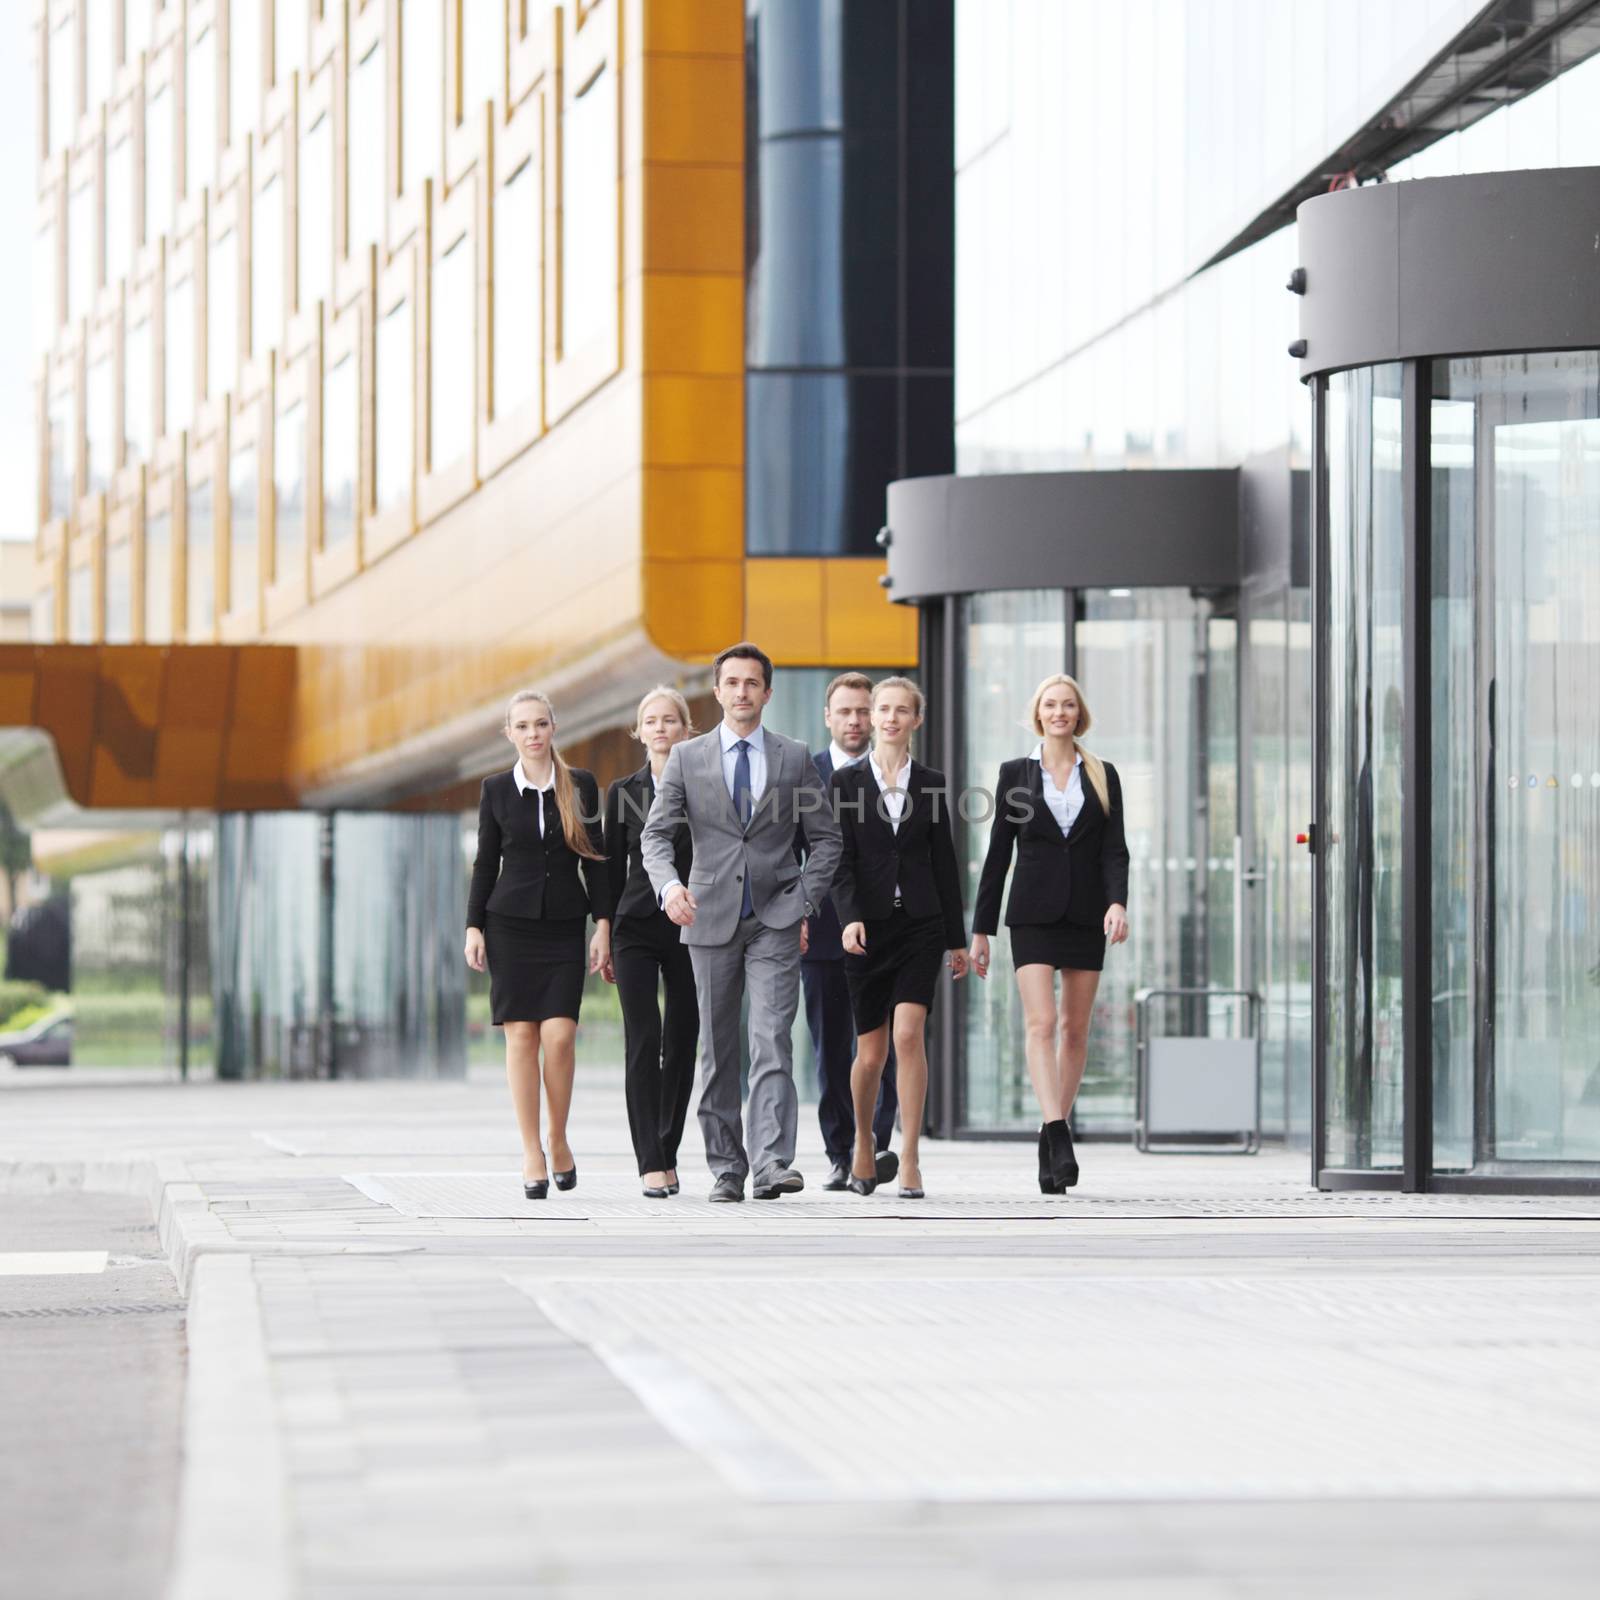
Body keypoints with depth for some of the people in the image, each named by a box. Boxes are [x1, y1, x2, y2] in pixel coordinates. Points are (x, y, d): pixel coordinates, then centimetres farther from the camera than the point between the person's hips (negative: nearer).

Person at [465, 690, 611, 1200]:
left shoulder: (580, 786, 4)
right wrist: (474, 927, 2)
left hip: (564, 925, 0)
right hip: (510, 924, 0)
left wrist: (603, 922, 0)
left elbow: (594, 858, 6)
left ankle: (559, 1140, 8)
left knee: (558, 1034, -11)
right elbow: (486, 862, 8)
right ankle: (532, 1155, 1)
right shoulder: (497, 790, 4)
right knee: (521, 1035, -3)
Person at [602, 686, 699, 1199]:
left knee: (682, 1043, 4)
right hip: (637, 927, 0)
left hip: (693, 927, 0)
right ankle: (651, 1164, -15)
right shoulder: (623, 792, 7)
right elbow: (613, 868, 9)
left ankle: (667, 1154, 17)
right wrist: (603, 939, 7)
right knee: (643, 1041, -11)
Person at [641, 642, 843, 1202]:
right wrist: (669, 885, -18)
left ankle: (772, 1164, -21)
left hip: (776, 922, -1)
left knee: (772, 1041, -13)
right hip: (711, 919, 1)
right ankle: (726, 1168, 12)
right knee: (717, 1050, 5)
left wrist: (804, 903, -1)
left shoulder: (795, 758, 7)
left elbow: (825, 839, 11)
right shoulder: (687, 757, 6)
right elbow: (656, 834, 1)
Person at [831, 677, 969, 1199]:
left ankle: (909, 1158, -13)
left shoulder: (931, 783, 8)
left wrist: (956, 939, 11)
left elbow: (944, 862, 11)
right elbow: (840, 860, -4)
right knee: (871, 1053, 3)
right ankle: (863, 1141, 30)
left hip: (920, 925, 0)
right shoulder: (847, 781, 3)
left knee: (909, 1034, -16)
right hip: (868, 928, 0)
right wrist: (850, 918, -19)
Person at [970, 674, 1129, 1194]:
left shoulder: (1102, 776, 8)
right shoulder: (1015, 774, 5)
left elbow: (1115, 849, 1)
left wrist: (1117, 902, -18)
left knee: (1075, 1028, 5)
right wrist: (980, 929, 4)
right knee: (1041, 1023, -15)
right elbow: (998, 854, 6)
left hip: (1085, 915, 2)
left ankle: (1053, 1135, 16)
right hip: (1034, 912, -2)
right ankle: (1058, 1140, -25)